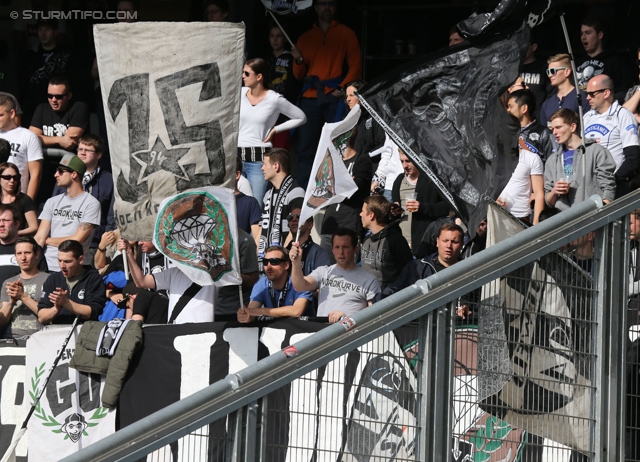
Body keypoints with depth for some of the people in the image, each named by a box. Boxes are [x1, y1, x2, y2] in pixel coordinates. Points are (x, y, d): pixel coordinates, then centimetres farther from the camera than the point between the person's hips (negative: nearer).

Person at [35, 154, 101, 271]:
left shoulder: (91, 204, -2)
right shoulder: (52, 202, 15)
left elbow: (76, 240, -8)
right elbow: (39, 237, 7)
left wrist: (47, 240, 5)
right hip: (46, 265, 4)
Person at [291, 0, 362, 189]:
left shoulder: (346, 34, 10)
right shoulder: (305, 38, 18)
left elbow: (355, 65, 4)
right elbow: (299, 76, 18)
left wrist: (343, 88, -10)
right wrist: (299, 61, -3)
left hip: (334, 97, -3)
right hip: (310, 97, 3)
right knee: (305, 149, -4)